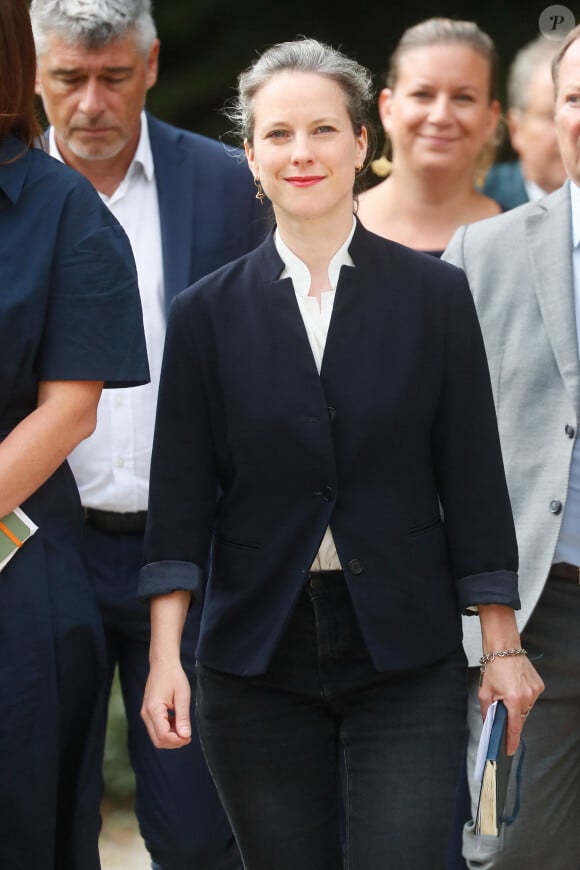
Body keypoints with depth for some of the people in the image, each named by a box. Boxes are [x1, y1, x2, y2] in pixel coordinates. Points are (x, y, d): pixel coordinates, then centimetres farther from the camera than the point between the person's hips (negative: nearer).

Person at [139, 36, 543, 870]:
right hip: (257, 662, 1)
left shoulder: (435, 294, 2)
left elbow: (474, 481, 3)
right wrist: (165, 656, -7)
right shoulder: (208, 311, 3)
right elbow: (181, 496, 2)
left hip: (407, 662, -1)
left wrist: (503, 646, 0)